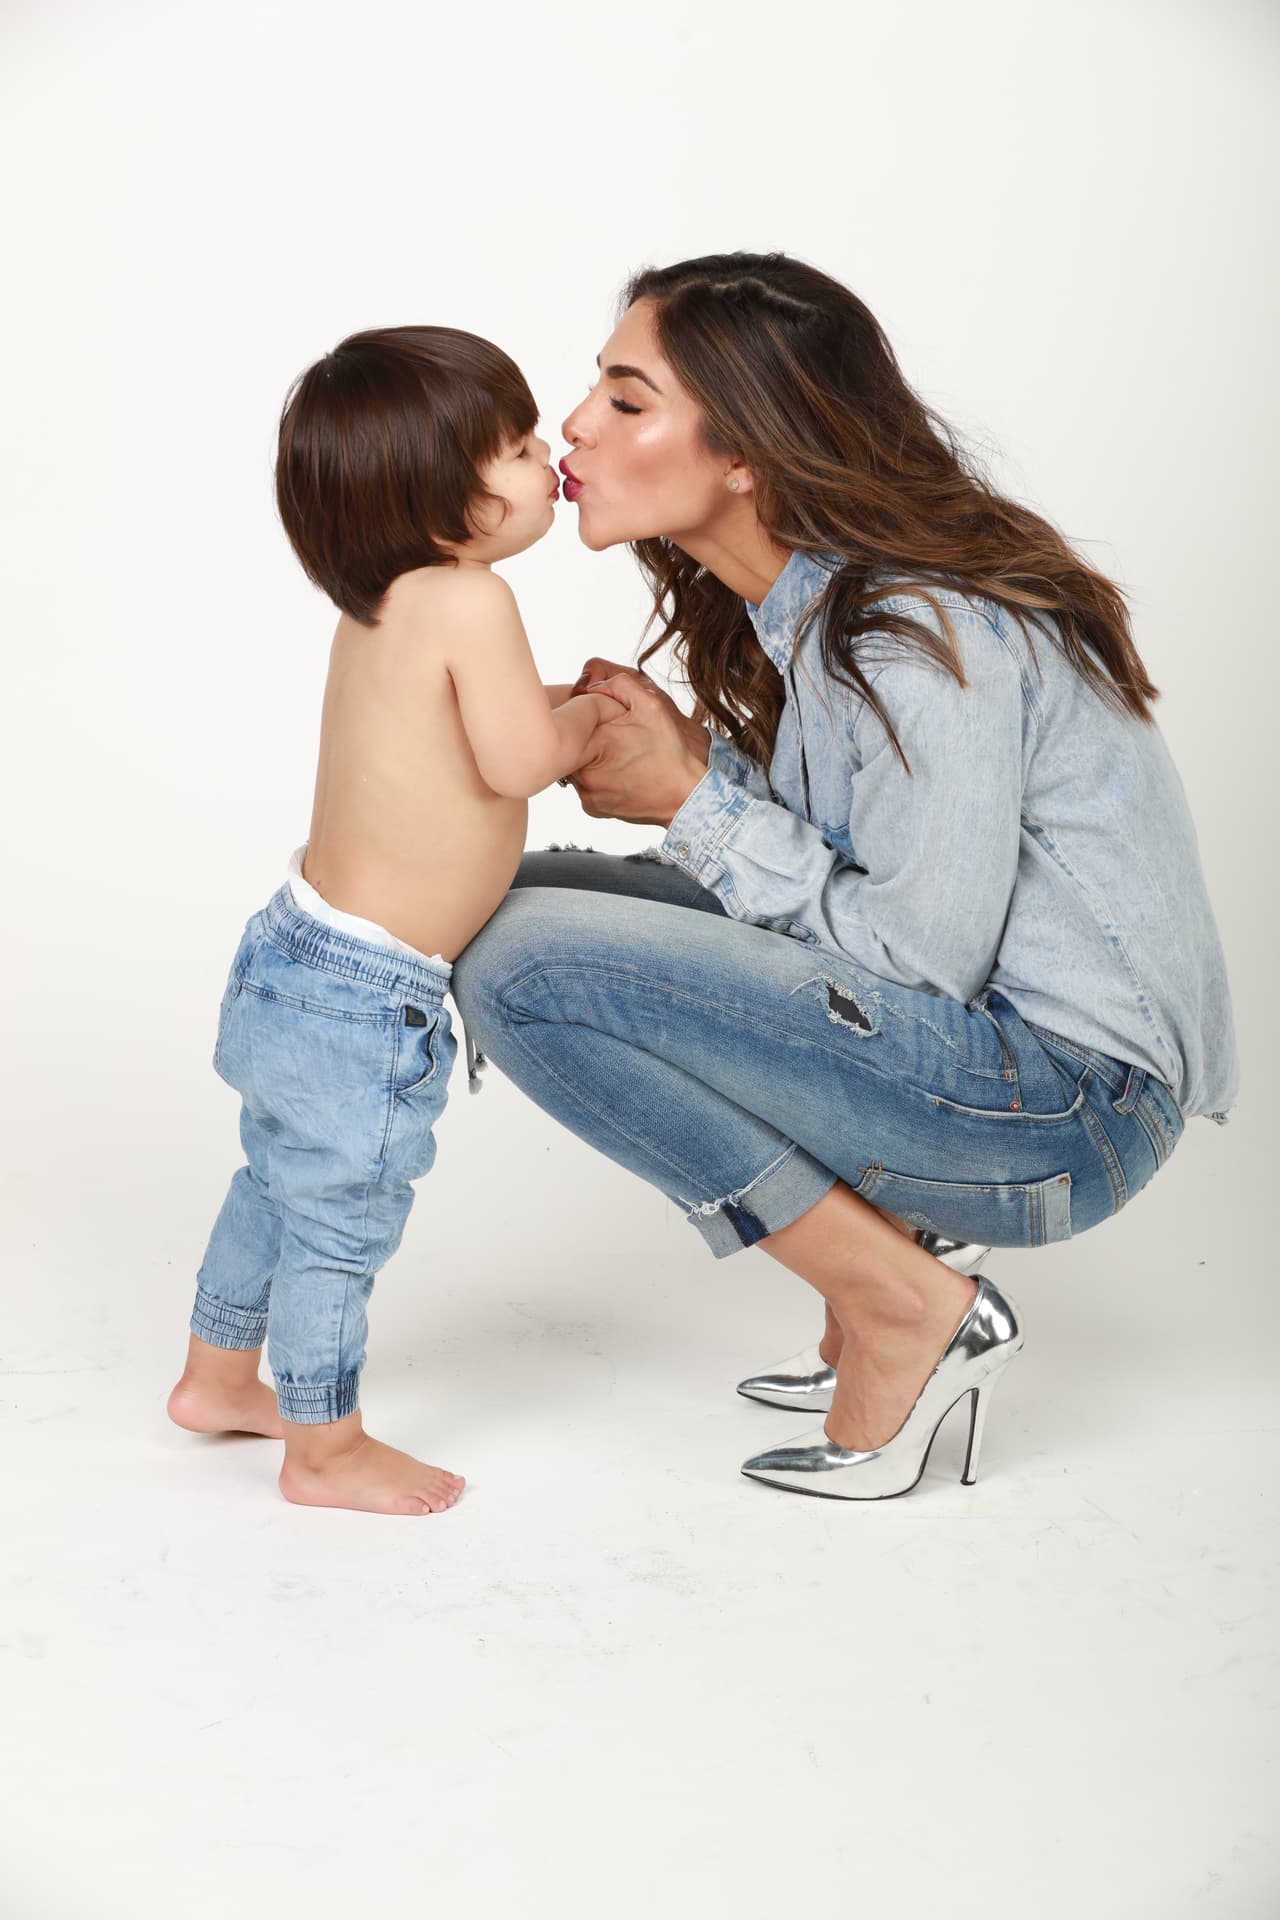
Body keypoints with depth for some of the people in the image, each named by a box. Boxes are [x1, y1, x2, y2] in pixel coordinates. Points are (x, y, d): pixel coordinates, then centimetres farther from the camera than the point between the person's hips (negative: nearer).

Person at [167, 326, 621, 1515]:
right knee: (343, 1217, 7)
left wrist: (561, 703, 6)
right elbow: (519, 760, -24)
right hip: (364, 994, -10)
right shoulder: (467, 602, -21)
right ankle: (326, 1451, 24)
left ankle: (217, 1380, 44)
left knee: (280, 1182, 26)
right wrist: (589, 714, -6)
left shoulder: (383, 605, 6)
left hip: (304, 949, 10)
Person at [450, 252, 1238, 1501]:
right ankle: (892, 1222, 10)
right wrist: (681, 752, -5)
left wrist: (693, 801, -14)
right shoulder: (799, 600, 5)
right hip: (965, 1027, 10)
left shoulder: (924, 636, -23)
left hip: (1069, 1106, -10)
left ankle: (906, 1309, -8)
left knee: (519, 962, -19)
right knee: (535, 892, 10)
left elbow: (923, 953, -21)